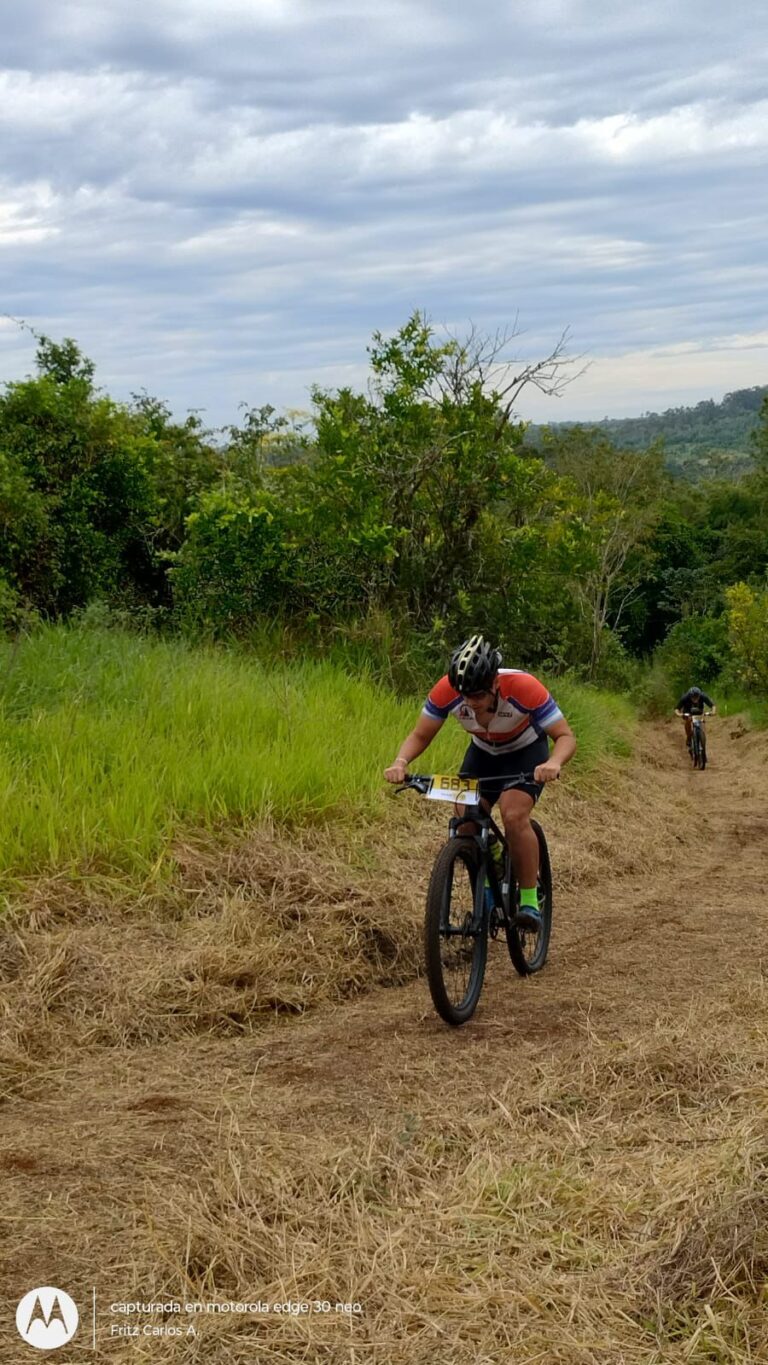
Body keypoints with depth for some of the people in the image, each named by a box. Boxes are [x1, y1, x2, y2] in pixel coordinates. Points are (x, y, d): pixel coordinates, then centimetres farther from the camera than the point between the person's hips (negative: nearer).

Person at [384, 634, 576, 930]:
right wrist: (401, 762, -38)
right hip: (483, 753, 4)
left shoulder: (523, 687, -37)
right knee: (466, 822, -13)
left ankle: (529, 901, -14)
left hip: (526, 752, -3)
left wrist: (554, 763, -53)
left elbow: (566, 736, -31)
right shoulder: (447, 690, -30)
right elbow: (420, 736, -17)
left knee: (514, 816, -27)